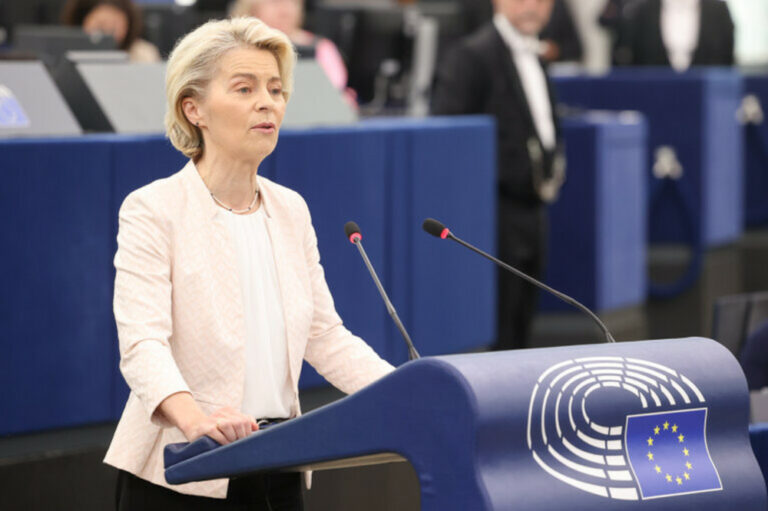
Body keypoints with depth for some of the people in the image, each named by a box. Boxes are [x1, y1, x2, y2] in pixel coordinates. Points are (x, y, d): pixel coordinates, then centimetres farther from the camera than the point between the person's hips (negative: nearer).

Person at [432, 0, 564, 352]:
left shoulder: (532, 56, 17)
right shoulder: (472, 56, -11)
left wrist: (552, 165, 12)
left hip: (530, 213, 9)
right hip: (497, 214, -9)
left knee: (519, 333, 12)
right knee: (496, 332, -9)